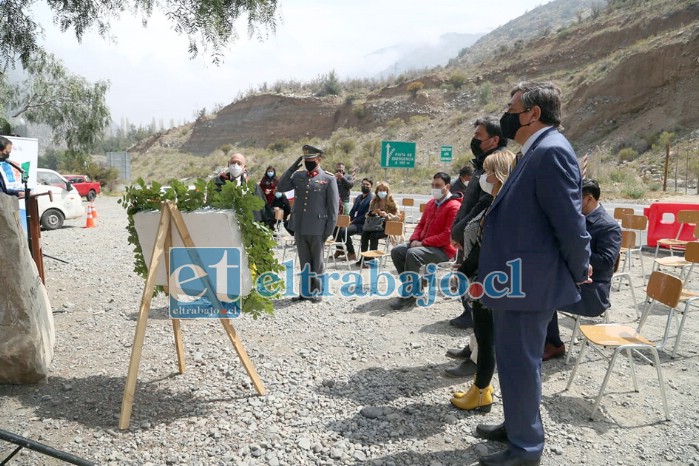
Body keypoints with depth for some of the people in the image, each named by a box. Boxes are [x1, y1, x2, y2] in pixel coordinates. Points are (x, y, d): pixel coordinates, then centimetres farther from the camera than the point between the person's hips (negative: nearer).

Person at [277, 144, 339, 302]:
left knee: (317, 262, 8)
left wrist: (329, 230, -8)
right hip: (300, 228, 4)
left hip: (317, 229, -4)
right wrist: (293, 167, -2)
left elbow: (333, 207, -4)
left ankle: (317, 291, 20)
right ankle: (305, 291, 24)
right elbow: (281, 187, 2)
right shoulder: (298, 176, 10)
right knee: (304, 262, 13)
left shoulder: (329, 179, -3)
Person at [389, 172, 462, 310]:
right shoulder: (431, 203, 13)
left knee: (412, 254, -32)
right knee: (396, 251, -7)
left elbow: (448, 235, -20)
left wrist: (423, 242, -19)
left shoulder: (454, 206, -13)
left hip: (443, 249, -9)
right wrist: (414, 239, -1)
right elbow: (421, 224, 20)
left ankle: (408, 295, -20)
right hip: (424, 244, 9)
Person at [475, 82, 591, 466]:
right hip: (517, 279, 10)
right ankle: (517, 426, 40)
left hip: (528, 282, -10)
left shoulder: (551, 150, -19)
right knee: (514, 360, 21)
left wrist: (579, 271, -8)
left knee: (519, 362, 3)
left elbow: (570, 220, -20)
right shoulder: (537, 151, 14)